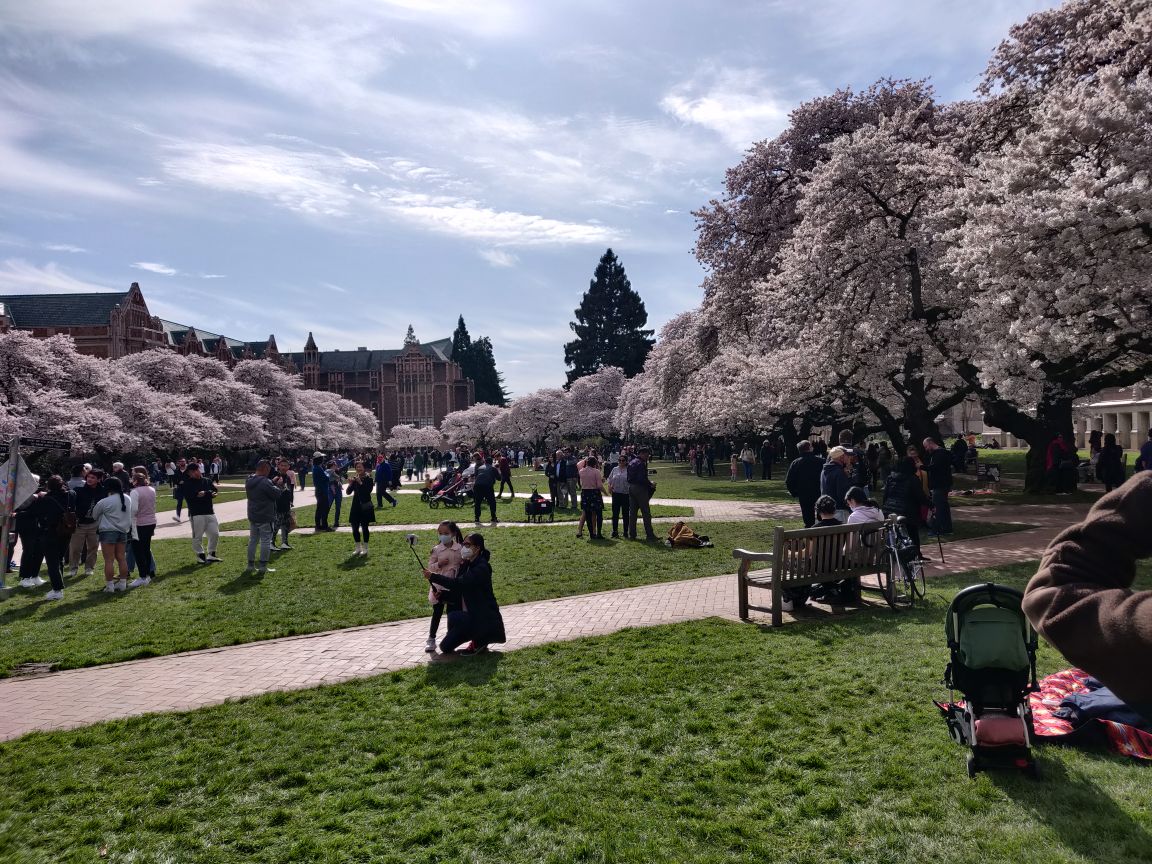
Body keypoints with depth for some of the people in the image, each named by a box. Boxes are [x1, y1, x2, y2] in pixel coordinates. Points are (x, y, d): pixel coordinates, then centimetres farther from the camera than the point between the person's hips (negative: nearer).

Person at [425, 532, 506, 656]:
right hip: (470, 614, 9)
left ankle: (477, 643, -9)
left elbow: (459, 583, -30)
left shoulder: (482, 568, -18)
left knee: (453, 617, -32)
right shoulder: (466, 565, 10)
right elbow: (459, 592, 12)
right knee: (446, 647, 4)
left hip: (484, 617, -9)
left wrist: (433, 577, -26)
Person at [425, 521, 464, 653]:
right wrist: (439, 564, -20)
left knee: (452, 613, 8)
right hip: (439, 586, 0)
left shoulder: (460, 549, -4)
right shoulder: (436, 550, -2)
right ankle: (431, 639, 17)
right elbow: (430, 566, -3)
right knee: (437, 613, 8)